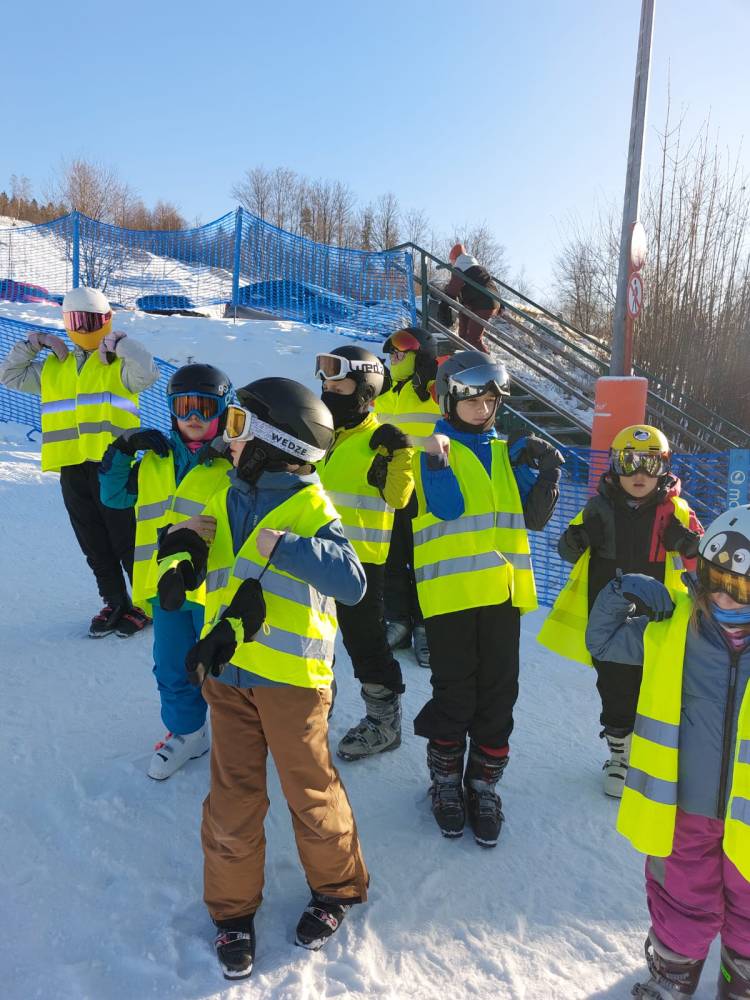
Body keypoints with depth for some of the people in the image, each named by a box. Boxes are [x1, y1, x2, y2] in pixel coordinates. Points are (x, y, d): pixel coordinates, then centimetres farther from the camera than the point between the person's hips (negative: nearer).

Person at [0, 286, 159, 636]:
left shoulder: (119, 364, 2)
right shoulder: (52, 368, 18)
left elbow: (148, 373, -17)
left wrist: (116, 342, -12)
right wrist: (33, 343, 13)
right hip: (71, 469, 6)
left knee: (127, 542, -1)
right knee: (95, 547, 13)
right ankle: (115, 604, 26)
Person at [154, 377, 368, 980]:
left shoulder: (310, 508, -11)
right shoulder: (226, 504, 8)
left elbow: (352, 584, -21)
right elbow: (188, 548, 15)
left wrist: (284, 544, -28)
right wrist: (180, 560, -8)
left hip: (291, 675, -5)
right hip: (227, 673, 5)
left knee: (310, 791, 12)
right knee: (233, 796, 13)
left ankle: (336, 887, 36)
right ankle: (234, 906, 34)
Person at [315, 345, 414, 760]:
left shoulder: (379, 439, -9)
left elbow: (397, 496, -15)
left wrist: (399, 454, -25)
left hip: (360, 558, -7)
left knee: (364, 640, 3)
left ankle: (384, 718, 21)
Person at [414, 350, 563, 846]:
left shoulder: (508, 453, 13)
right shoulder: (434, 449, -1)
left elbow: (535, 516, 8)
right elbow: (449, 507, -16)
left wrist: (549, 472, -6)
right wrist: (437, 462, -30)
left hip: (503, 590, 5)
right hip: (450, 592, -4)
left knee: (498, 694, 11)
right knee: (454, 694, 5)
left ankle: (484, 782, 29)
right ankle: (446, 779, 28)